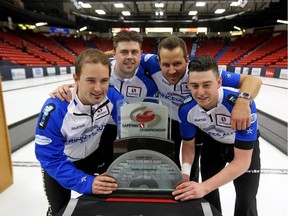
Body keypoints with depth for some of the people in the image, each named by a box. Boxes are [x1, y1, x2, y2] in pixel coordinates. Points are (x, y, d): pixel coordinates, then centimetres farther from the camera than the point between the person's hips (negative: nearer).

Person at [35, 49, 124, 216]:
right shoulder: (55, 110, -36)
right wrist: (87, 183, -37)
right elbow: (50, 158, -30)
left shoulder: (112, 96, -29)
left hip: (94, 155, 3)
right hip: (60, 163, -2)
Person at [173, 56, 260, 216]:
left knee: (246, 201, -2)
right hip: (213, 143, 3)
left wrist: (204, 187, -44)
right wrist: (185, 172, -27)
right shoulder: (186, 109, -27)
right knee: (209, 194, 12)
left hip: (246, 147, -2)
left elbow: (242, 162, -36)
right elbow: (189, 144, -9)